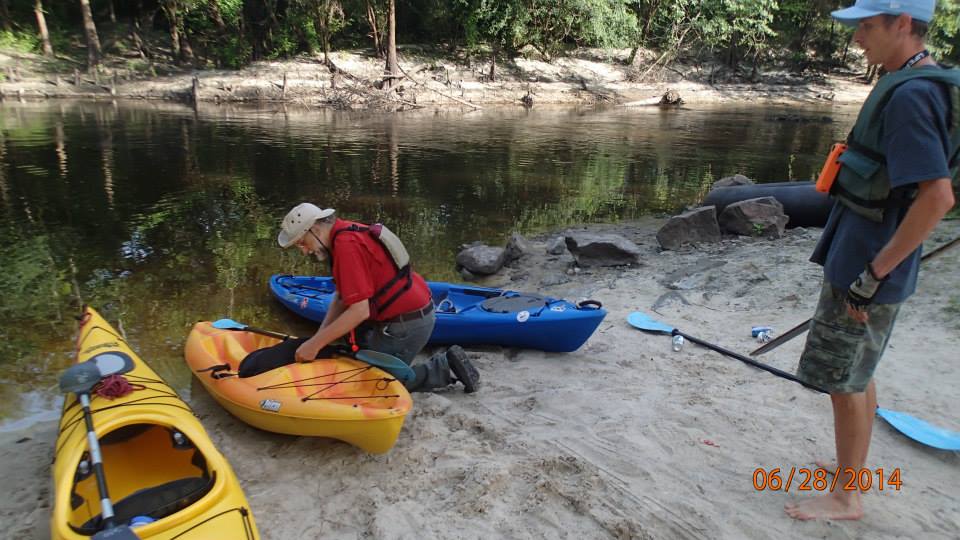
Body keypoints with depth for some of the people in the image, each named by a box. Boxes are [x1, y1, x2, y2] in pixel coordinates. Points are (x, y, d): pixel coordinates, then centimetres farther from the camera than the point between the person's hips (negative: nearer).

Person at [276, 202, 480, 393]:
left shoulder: (347, 245, -22)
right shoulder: (347, 231, 7)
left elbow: (360, 311, -26)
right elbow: (342, 296, 11)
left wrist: (315, 344, -19)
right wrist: (317, 337, 5)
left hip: (406, 323, -10)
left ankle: (444, 368, 4)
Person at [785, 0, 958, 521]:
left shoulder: (911, 95, -20)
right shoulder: (908, 84, 10)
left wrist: (875, 271, -23)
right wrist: (870, 262, 21)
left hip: (864, 269, -10)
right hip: (860, 255, 10)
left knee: (845, 383, 3)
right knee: (859, 376, 21)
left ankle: (844, 498, 20)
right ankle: (854, 473, 38)